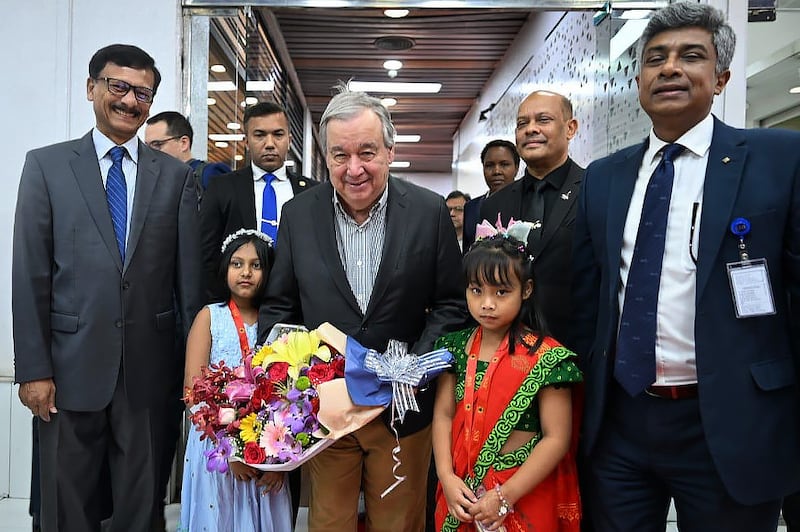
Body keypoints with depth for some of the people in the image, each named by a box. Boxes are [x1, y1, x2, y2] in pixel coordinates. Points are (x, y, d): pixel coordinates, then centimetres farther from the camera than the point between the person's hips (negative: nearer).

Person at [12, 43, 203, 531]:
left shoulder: (175, 175, 5)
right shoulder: (47, 165, 3)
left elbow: (190, 273, 3)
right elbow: (30, 275, -1)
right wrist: (33, 368, -5)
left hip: (149, 367, 1)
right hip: (72, 364, 0)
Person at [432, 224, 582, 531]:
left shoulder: (546, 357, -14)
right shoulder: (456, 347, 0)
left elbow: (556, 438, -15)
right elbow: (444, 414, 1)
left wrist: (505, 496, -17)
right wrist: (447, 476, -12)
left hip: (524, 497, -4)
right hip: (462, 493, 4)